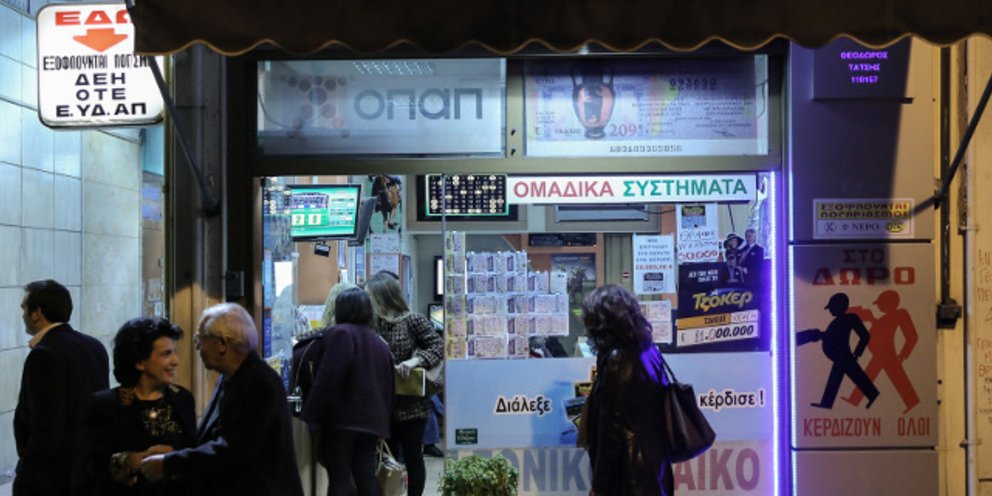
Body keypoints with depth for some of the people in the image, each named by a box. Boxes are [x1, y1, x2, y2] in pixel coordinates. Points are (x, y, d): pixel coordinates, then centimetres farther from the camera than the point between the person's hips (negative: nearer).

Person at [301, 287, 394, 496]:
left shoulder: (340, 333, -6)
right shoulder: (379, 342, 19)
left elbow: (328, 378, -16)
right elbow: (387, 385, 19)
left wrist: (311, 415, -14)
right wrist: (383, 420, 20)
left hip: (342, 417, -7)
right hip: (370, 418, 7)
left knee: (339, 477, -4)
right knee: (366, 475, 8)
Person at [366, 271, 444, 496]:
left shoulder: (413, 320, -9)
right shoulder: (374, 323, 6)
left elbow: (438, 347, -14)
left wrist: (414, 361, -29)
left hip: (411, 403, -5)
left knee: (412, 457, 4)